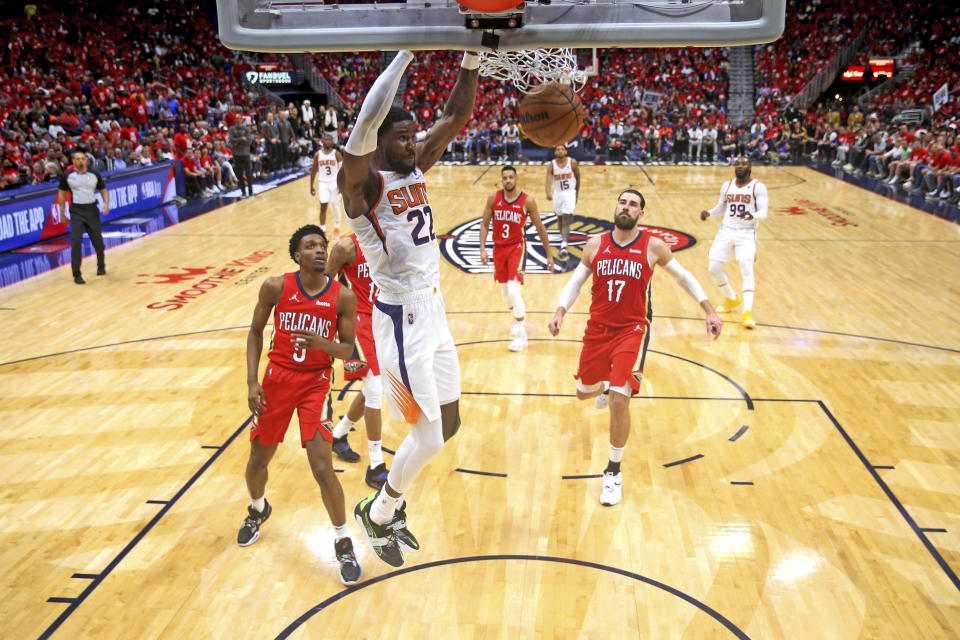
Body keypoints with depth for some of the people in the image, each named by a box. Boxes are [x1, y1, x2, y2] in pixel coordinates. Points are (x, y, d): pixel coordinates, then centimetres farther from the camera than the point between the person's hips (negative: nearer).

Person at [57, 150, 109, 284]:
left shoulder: (95, 175, 2)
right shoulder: (67, 176, 0)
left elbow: (103, 190, 9)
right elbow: (61, 194, 9)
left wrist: (106, 203, -10)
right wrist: (63, 212, 6)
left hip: (92, 210, 1)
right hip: (76, 212, -1)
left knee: (98, 242, 8)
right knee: (76, 242, -12)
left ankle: (101, 266, 35)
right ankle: (76, 275, -8)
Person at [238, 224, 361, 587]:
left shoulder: (343, 297, -10)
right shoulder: (276, 287, -7)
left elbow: (348, 350, -3)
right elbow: (256, 332, 3)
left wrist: (323, 343, -26)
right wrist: (252, 383, -4)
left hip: (316, 383, -2)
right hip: (277, 379, 2)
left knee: (322, 468, -11)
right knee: (258, 460, 14)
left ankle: (343, 543, 10)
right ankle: (258, 510, 49)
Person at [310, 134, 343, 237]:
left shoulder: (336, 153, -6)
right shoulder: (318, 154, 0)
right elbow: (313, 171, 8)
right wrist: (312, 186, 6)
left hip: (335, 182, -1)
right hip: (323, 183, 1)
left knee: (336, 206, 8)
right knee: (323, 207, -3)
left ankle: (337, 227, 27)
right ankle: (323, 230, 2)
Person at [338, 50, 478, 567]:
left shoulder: (416, 169, 8)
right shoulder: (362, 183, -14)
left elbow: (455, 117, 7)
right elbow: (366, 122, -32)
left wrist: (471, 61, -6)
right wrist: (404, 54, -27)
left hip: (433, 312, 8)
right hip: (401, 322, -8)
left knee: (447, 425, 17)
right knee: (429, 439, -2)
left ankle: (389, 500, 38)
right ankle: (377, 513, 24)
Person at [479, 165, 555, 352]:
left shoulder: (527, 200, -8)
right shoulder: (493, 198, -1)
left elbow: (540, 228, 0)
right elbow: (485, 224, 4)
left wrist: (549, 254, 1)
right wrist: (482, 249, -8)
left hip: (516, 247, -4)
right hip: (498, 247, 4)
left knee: (513, 289, -17)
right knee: (504, 290, 15)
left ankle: (521, 335, -7)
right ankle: (516, 318, 45)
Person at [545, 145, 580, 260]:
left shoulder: (572, 162, -10)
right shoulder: (551, 165, -9)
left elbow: (578, 177, 4)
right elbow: (549, 180, -21)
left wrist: (577, 193, 9)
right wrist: (548, 193, -40)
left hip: (570, 193, -3)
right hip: (558, 193, 3)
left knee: (566, 220, -15)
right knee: (560, 218, 18)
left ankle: (563, 246, -26)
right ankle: (563, 237, 44)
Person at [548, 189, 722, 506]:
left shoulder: (653, 246, -6)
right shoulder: (595, 245, 0)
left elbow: (683, 276, 6)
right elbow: (575, 283, 7)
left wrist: (709, 310, 2)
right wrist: (560, 312, -10)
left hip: (632, 331, -3)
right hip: (597, 329, 3)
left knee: (620, 399, -16)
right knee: (584, 391, 17)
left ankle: (614, 472, 4)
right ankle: (605, 387, 58)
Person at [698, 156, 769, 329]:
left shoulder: (758, 187, -5)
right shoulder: (727, 186, 9)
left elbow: (763, 212, -13)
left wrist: (753, 216, -36)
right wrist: (708, 213, 0)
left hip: (746, 233, -5)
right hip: (726, 231, 5)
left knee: (747, 270, -19)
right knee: (714, 269, 2)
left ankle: (747, 312, -20)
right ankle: (732, 299, 27)